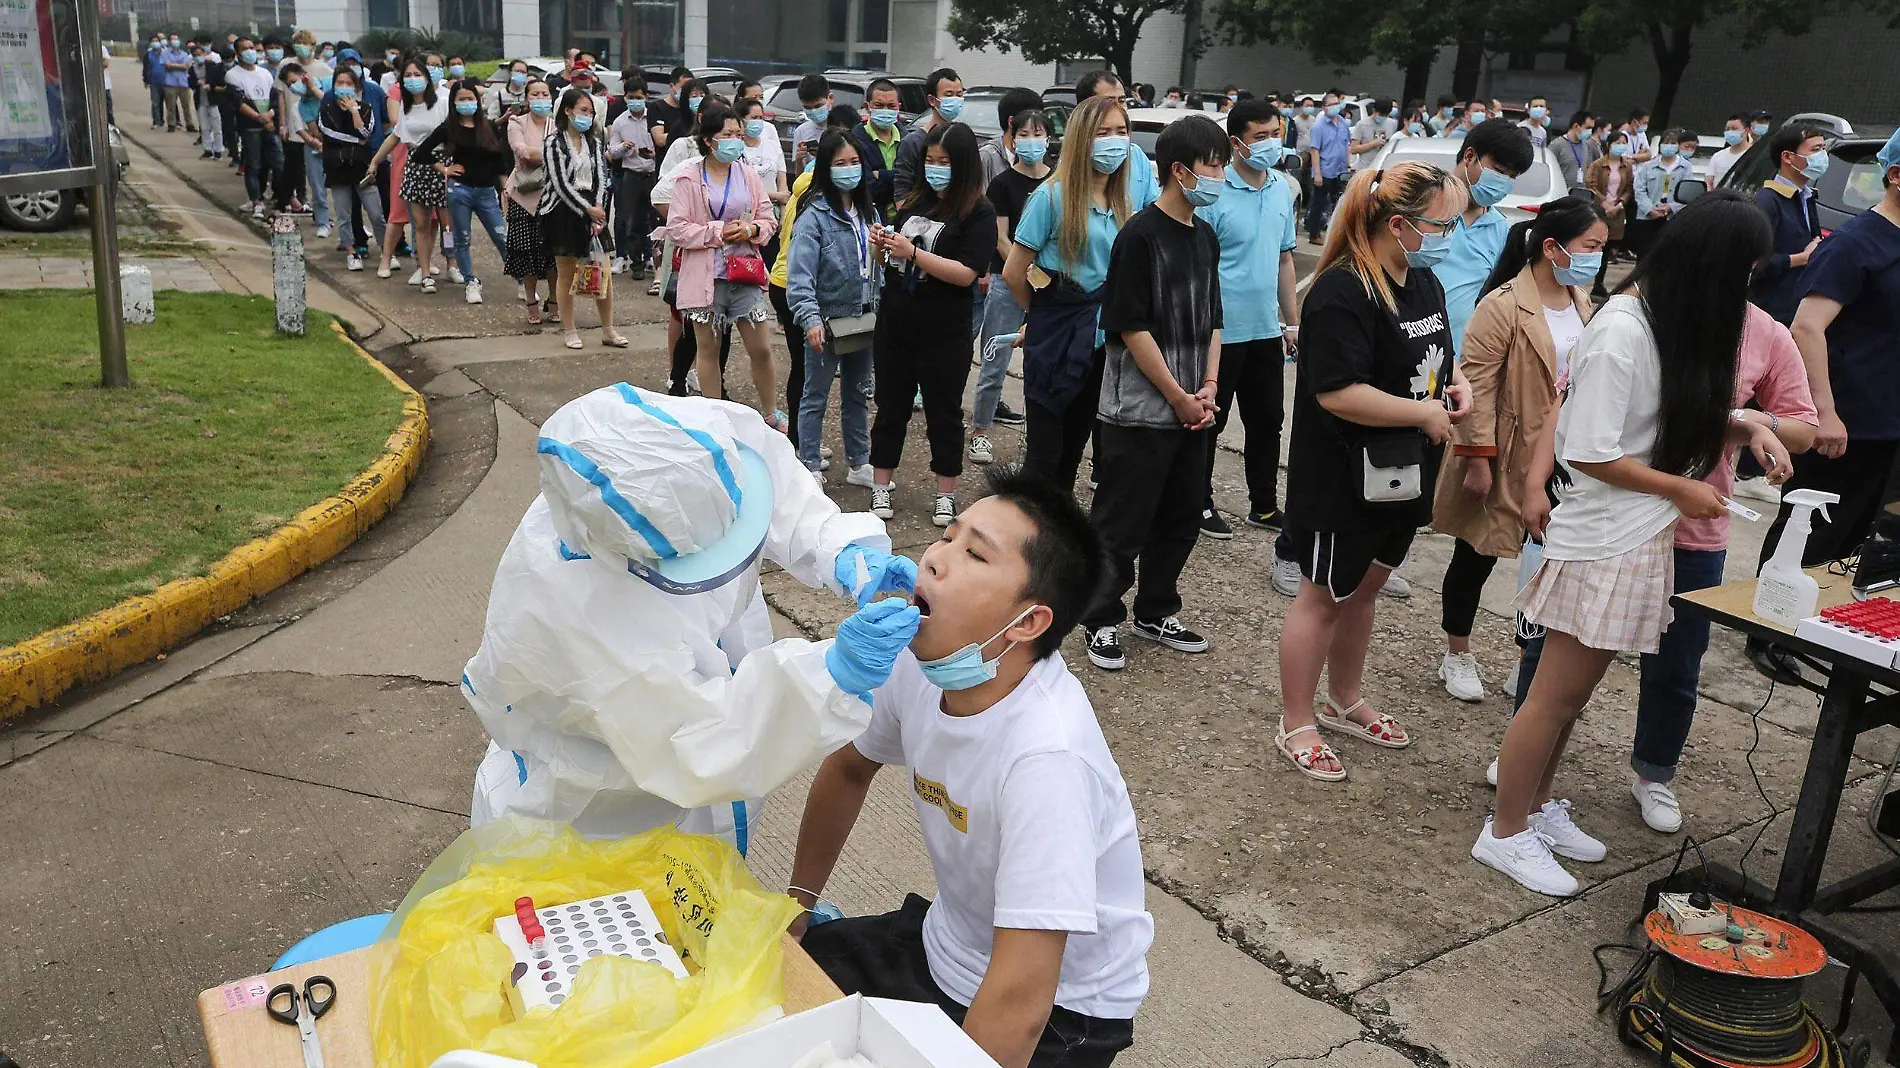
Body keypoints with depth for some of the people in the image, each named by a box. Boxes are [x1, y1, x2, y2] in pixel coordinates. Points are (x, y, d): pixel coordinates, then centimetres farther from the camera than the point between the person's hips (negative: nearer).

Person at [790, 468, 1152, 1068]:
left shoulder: (1046, 754, -35)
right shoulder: (918, 664, -13)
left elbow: (1019, 1004, -34)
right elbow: (848, 769, 9)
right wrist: (796, 904, 13)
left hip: (1058, 1014, -6)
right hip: (943, 945, 6)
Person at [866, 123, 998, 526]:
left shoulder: (979, 213, -9)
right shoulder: (914, 202, 8)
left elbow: (966, 274, -19)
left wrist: (912, 252, -24)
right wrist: (883, 245, -6)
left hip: (945, 332, -5)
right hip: (895, 323, 5)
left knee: (944, 412, 7)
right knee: (890, 407, 12)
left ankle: (946, 495, 20)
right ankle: (880, 486, 23)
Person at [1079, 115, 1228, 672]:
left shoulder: (1206, 236, 11)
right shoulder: (1140, 235, -12)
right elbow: (1131, 328, -16)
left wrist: (1208, 387, 2)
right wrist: (1179, 397, -13)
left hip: (1193, 409, 8)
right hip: (1140, 411, -8)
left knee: (1181, 517, 15)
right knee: (1122, 522, 1)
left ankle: (1156, 611, 30)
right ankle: (1101, 620, 16)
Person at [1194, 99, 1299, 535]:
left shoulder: (1283, 188, 7)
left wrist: (1292, 319, 15)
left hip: (1266, 330, 7)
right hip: (1220, 331, -7)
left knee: (1267, 421, 15)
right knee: (1210, 422, 6)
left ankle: (1264, 505, 28)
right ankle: (1200, 504, 21)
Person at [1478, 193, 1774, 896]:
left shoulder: (1671, 322, 7)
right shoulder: (1622, 332, -21)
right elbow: (1589, 453, -21)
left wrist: (1744, 427, 3)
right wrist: (1681, 489, -10)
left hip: (1640, 537, 9)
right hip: (1602, 540, -9)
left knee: (1574, 691, 19)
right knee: (1557, 694, 2)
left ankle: (1537, 804, 34)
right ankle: (1504, 833, 15)